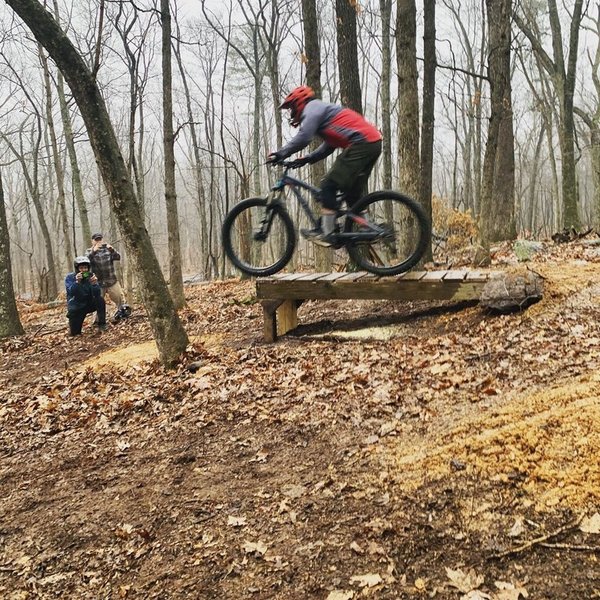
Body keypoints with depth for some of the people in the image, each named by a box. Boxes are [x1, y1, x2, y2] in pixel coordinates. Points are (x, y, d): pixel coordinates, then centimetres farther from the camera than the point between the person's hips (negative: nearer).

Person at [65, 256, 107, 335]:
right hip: (76, 307, -1)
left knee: (100, 300, -28)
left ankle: (101, 324, -13)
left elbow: (97, 294, -19)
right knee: (74, 332, -8)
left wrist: (94, 284, -38)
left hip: (89, 304, 1)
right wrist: (77, 282, -43)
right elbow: (70, 292, -28)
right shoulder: (70, 277, -11)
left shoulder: (91, 276, -8)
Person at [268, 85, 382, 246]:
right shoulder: (323, 109, 30)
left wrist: (280, 154, -7)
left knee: (328, 186, -8)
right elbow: (329, 145, 24)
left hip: (361, 143, -10)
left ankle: (326, 234, -8)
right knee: (353, 193, 16)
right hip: (373, 143, 10)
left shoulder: (312, 108, 0)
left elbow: (303, 138, -15)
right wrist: (307, 159, 17)